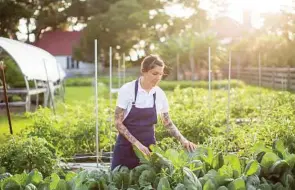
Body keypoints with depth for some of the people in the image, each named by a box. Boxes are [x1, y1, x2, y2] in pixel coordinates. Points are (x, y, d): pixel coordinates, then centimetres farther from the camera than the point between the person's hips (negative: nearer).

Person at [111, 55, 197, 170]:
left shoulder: (160, 94, -2)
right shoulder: (127, 90, -14)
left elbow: (168, 123, 10)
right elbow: (118, 122, -12)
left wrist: (183, 140, -4)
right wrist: (136, 143, -20)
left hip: (148, 146, 3)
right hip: (126, 146, -3)